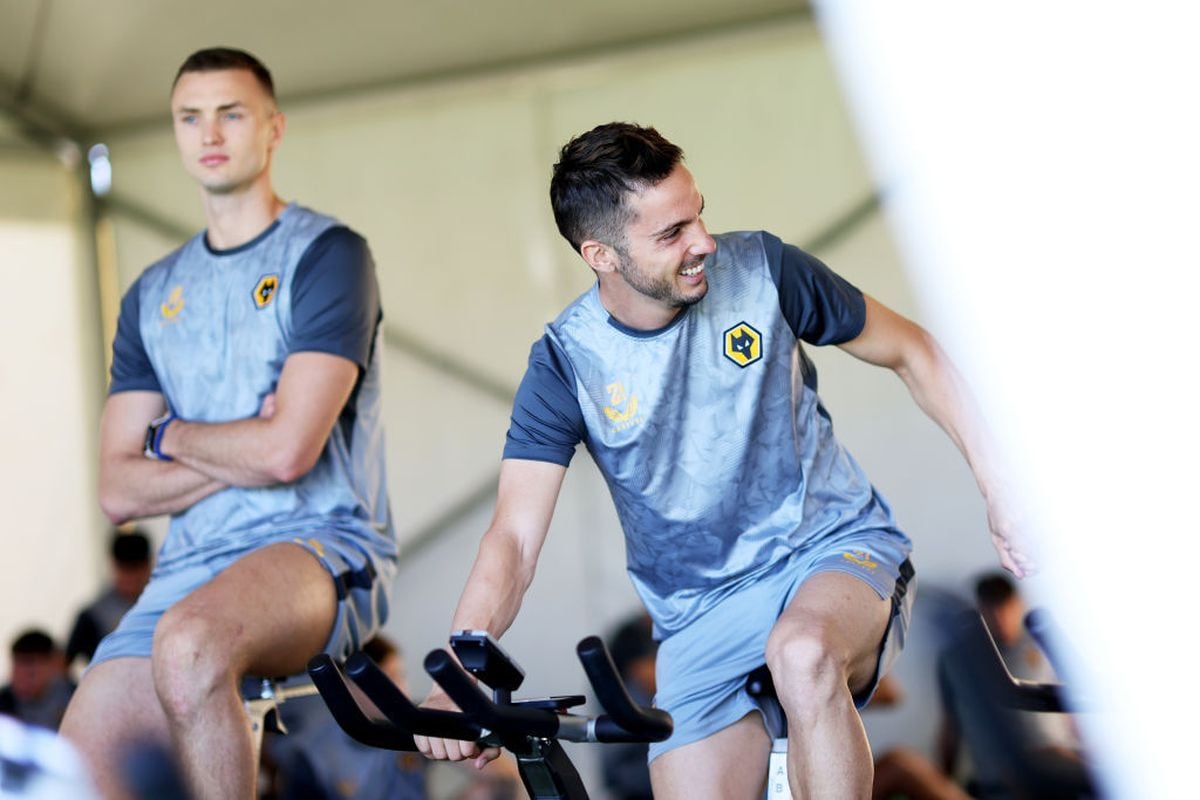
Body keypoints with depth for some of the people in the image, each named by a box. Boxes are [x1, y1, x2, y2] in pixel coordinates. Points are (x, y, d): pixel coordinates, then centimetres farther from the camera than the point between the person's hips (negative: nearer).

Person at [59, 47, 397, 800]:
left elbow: (287, 449, -14)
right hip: (192, 564, 6)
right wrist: (240, 454, -5)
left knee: (188, 644, -38)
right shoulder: (153, 295, 17)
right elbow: (121, 491, 9)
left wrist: (173, 436, 4)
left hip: (322, 547, -6)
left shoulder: (328, 254, -2)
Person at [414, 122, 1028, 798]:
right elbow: (514, 538, -15)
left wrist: (999, 489, -3)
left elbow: (912, 353, 5)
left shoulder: (762, 271, -8)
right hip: (703, 624, 2)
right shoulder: (567, 365, -9)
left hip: (836, 550, -2)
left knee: (802, 652, -36)